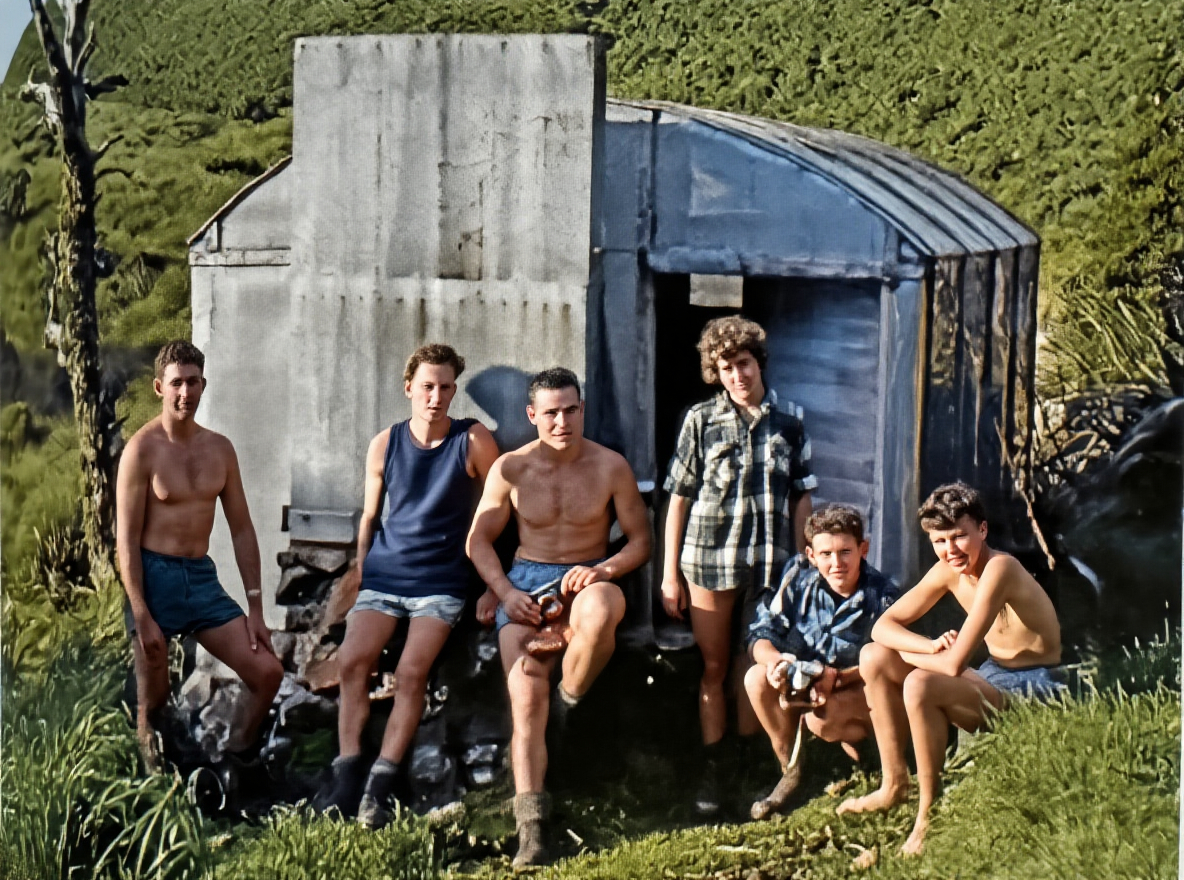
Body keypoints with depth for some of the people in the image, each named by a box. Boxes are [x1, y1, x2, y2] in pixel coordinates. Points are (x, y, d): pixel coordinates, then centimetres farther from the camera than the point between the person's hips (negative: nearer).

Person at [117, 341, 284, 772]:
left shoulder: (219, 449, 7)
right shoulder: (142, 449, -10)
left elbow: (241, 529, 11)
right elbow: (126, 540, -12)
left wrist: (255, 608, 7)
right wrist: (142, 618, -18)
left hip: (202, 577, 5)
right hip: (155, 578, -5)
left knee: (268, 671, -3)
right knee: (152, 702, 2)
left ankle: (236, 763, 14)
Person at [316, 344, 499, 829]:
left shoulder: (474, 441, -2)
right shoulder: (385, 445, 5)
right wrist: (359, 566, 7)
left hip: (440, 581, -2)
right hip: (383, 574, 3)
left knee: (411, 672, -21)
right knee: (352, 659, -19)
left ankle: (381, 783, -19)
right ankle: (347, 776, -17)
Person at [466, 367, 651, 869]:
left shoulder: (610, 467, 1)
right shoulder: (510, 469, 3)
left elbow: (640, 540, 6)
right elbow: (479, 539, 9)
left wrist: (604, 570, -14)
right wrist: (505, 593, -7)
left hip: (588, 579, -1)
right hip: (526, 583, 1)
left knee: (599, 615, -41)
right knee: (525, 700, -19)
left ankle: (566, 705, -13)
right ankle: (531, 831, -20)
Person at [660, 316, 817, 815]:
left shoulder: (789, 420, 3)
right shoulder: (701, 420, 0)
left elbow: (801, 497, 8)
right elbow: (679, 497, 0)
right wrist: (670, 573, -2)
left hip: (770, 565, 1)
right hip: (710, 560, -1)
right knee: (714, 667, 6)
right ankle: (712, 768, 12)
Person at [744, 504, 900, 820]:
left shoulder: (883, 596, -18)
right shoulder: (798, 575, -10)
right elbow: (761, 632, -10)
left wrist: (837, 677, -36)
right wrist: (773, 659, -33)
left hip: (858, 692, -4)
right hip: (799, 685, 4)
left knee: (821, 720, -35)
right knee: (757, 677, -24)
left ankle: (854, 739, 5)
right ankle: (790, 771, -5)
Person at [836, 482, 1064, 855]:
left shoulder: (999, 568, -25)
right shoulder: (949, 571, 1)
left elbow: (955, 663, -30)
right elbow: (883, 626, 4)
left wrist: (908, 654, -9)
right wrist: (931, 646, -16)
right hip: (993, 676, 9)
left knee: (919, 685, -33)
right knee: (874, 658, 3)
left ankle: (929, 813, -16)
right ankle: (894, 784, 11)